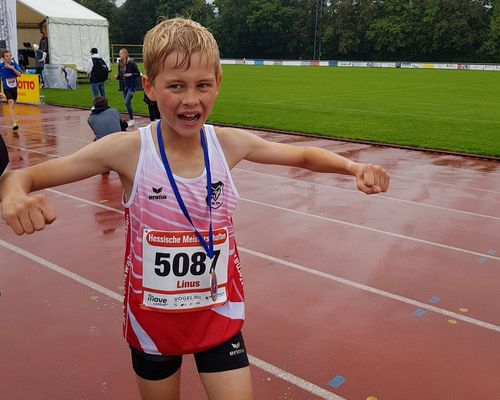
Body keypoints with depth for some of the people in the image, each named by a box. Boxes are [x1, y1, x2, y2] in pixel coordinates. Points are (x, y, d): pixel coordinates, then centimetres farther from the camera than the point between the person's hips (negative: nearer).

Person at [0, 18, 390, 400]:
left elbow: (303, 155, 3)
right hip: (153, 320, -1)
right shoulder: (128, 150, -19)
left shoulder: (230, 143, -12)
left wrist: (353, 166, -15)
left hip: (219, 315, 1)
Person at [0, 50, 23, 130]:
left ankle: (12, 118, 42)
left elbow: (19, 74, -12)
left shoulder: (14, 63, -2)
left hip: (14, 87, 4)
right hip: (7, 88, -4)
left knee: (13, 105, 18)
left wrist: (12, 68, -23)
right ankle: (14, 124, -26)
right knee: (11, 104, -19)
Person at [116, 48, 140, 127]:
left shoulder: (131, 63, -11)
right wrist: (117, 76, -5)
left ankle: (132, 120, 0)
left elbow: (138, 74, -8)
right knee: (127, 103, 10)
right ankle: (130, 119, 20)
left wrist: (130, 74, -22)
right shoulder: (120, 64, 7)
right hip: (124, 85, 7)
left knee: (127, 103, -13)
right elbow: (120, 75, 17)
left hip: (131, 85, -6)